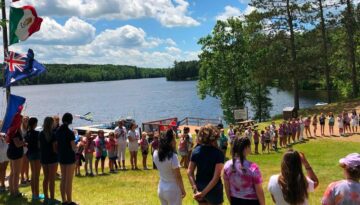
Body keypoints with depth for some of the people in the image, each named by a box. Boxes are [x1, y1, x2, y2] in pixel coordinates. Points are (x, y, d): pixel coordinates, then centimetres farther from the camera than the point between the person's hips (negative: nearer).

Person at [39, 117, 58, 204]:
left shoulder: (40, 134, 3)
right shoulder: (53, 134, -16)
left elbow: (39, 146, 7)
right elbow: (55, 148, -16)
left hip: (43, 158, 6)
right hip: (52, 158, -6)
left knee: (46, 178, 15)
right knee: (52, 179, 1)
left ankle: (46, 197, 22)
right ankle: (52, 199, 4)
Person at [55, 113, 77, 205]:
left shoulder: (58, 131, 3)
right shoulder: (70, 132, -17)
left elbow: (56, 145, 7)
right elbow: (73, 148, -17)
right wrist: (77, 146, 3)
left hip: (61, 157, 7)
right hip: (70, 157, -7)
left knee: (63, 179, 13)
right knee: (69, 181, 0)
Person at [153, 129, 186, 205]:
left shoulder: (155, 154, -5)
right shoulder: (173, 156, -23)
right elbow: (178, 176, -18)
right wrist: (183, 190, -5)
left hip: (161, 189, 7)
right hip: (173, 189, -6)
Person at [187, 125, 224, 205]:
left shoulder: (196, 151, -3)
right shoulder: (218, 153, -16)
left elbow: (189, 172, -6)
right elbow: (216, 177, -22)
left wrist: (195, 189, -11)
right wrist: (204, 193, -20)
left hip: (199, 187, 4)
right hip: (213, 188, -4)